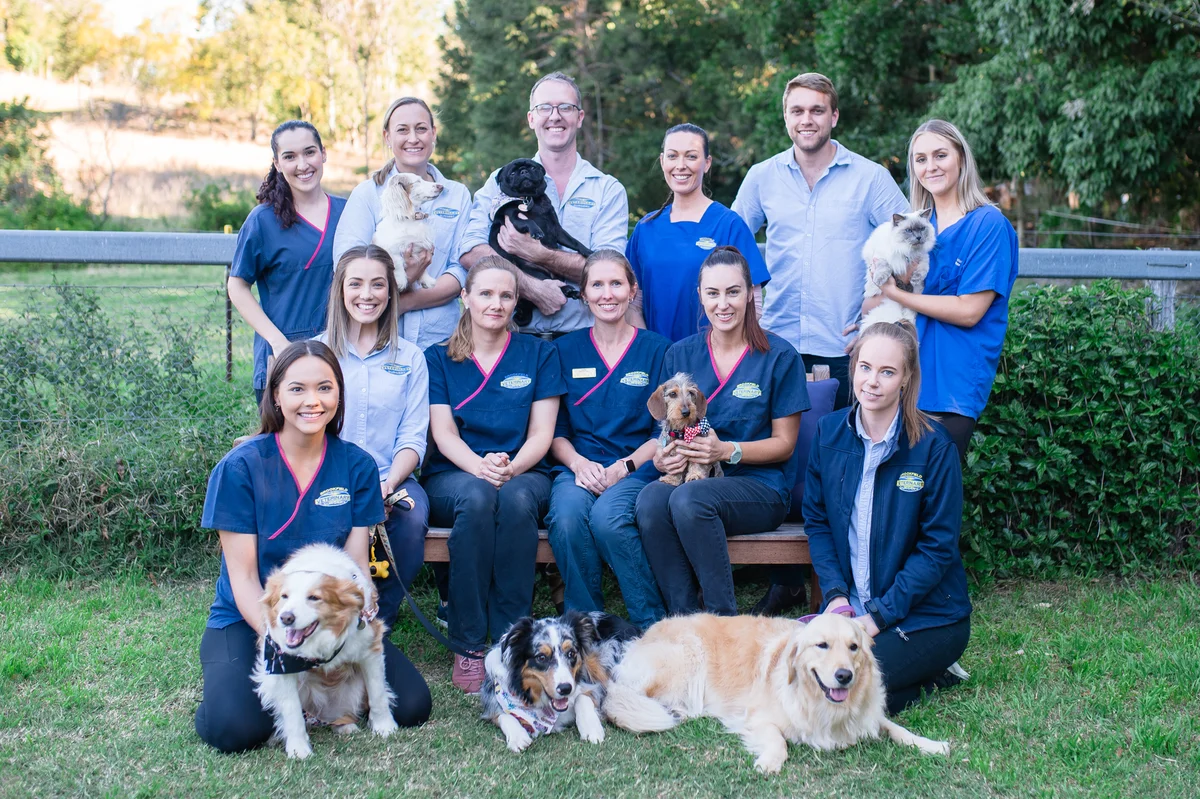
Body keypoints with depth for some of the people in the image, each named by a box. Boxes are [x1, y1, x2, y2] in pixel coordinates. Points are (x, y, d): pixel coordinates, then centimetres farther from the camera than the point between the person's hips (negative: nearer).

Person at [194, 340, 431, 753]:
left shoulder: (357, 466, -1)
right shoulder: (241, 467, -10)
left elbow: (356, 565, -2)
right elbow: (243, 576, -11)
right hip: (248, 621, -3)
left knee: (412, 705, -14)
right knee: (234, 728, -29)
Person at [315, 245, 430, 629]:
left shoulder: (410, 358, 13)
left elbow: (412, 438, 6)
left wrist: (388, 484, -15)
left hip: (391, 480, 1)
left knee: (412, 517, -33)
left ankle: (380, 621, -12)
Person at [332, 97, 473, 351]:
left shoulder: (458, 195, 11)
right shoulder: (367, 193, 6)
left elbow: (463, 271, 1)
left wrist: (406, 301, -12)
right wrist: (402, 279, -21)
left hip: (440, 337, 1)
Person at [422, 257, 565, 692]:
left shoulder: (538, 354, 11)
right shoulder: (438, 358, 12)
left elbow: (541, 434, 3)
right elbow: (443, 433, -1)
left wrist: (511, 467, -20)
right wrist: (480, 467, -23)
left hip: (524, 474, 0)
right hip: (453, 477, 0)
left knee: (516, 498, -36)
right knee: (477, 496, -36)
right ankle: (468, 645, -31)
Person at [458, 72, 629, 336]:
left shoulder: (608, 189, 11)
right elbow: (471, 252, -2)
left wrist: (538, 254, -12)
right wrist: (532, 288, -14)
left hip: (583, 340, 0)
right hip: (516, 338, 0)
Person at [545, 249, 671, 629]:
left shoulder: (656, 350, 10)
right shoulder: (565, 351, 15)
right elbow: (555, 431, 13)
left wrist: (623, 467, -11)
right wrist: (578, 463, -9)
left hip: (637, 469, -2)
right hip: (579, 467, 2)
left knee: (607, 517, -35)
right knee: (566, 517, -33)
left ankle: (653, 626, -20)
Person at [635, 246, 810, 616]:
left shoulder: (779, 357, 1)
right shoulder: (680, 354, 11)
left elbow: (784, 444, 1)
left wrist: (728, 451, -16)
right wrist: (663, 455, -9)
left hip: (761, 485, -3)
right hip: (692, 475, 3)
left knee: (688, 498, -35)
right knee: (650, 499, -32)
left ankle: (724, 619, -23)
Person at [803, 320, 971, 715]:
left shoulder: (933, 445, -12)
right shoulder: (830, 431, 2)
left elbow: (938, 547, -11)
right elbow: (816, 520, 7)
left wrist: (879, 615, -16)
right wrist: (836, 594, -8)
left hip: (926, 616, -5)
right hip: (852, 607, 5)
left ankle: (927, 676, 5)